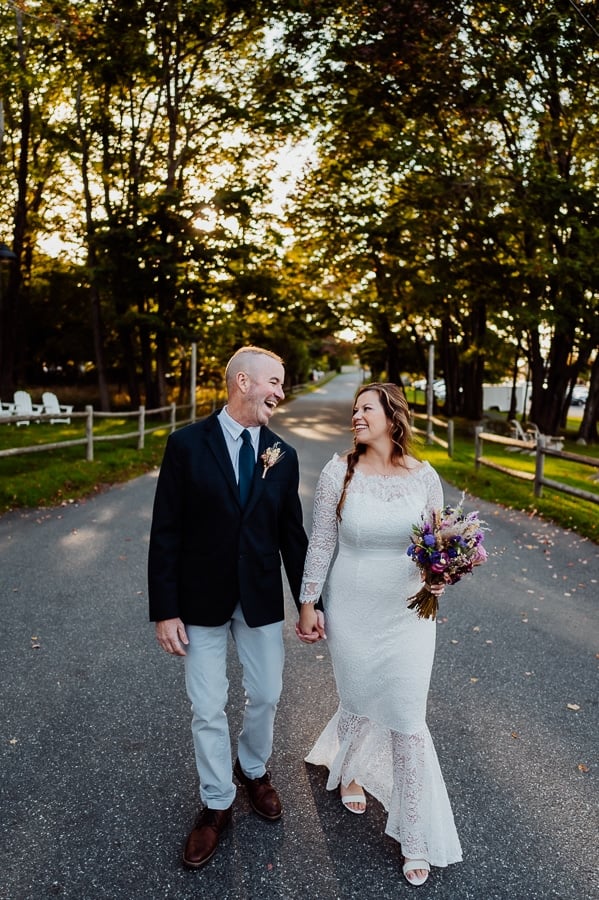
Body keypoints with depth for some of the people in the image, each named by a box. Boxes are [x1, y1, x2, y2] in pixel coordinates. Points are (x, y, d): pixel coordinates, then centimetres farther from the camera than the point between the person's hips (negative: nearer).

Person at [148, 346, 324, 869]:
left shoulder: (282, 455, -1)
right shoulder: (187, 444, -11)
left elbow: (292, 533, 5)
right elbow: (166, 532, -9)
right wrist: (165, 611, -10)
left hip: (262, 600, 3)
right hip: (202, 601, -2)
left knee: (266, 697, 17)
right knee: (208, 710, 9)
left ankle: (254, 770, 47)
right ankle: (217, 804, 33)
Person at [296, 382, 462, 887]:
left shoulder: (424, 477, -6)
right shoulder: (339, 472, -9)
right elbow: (321, 544, -4)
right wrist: (307, 606, 0)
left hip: (407, 614, 0)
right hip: (352, 612, 0)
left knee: (407, 719, 5)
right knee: (360, 705, 16)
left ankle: (416, 837, 26)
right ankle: (347, 769, 53)